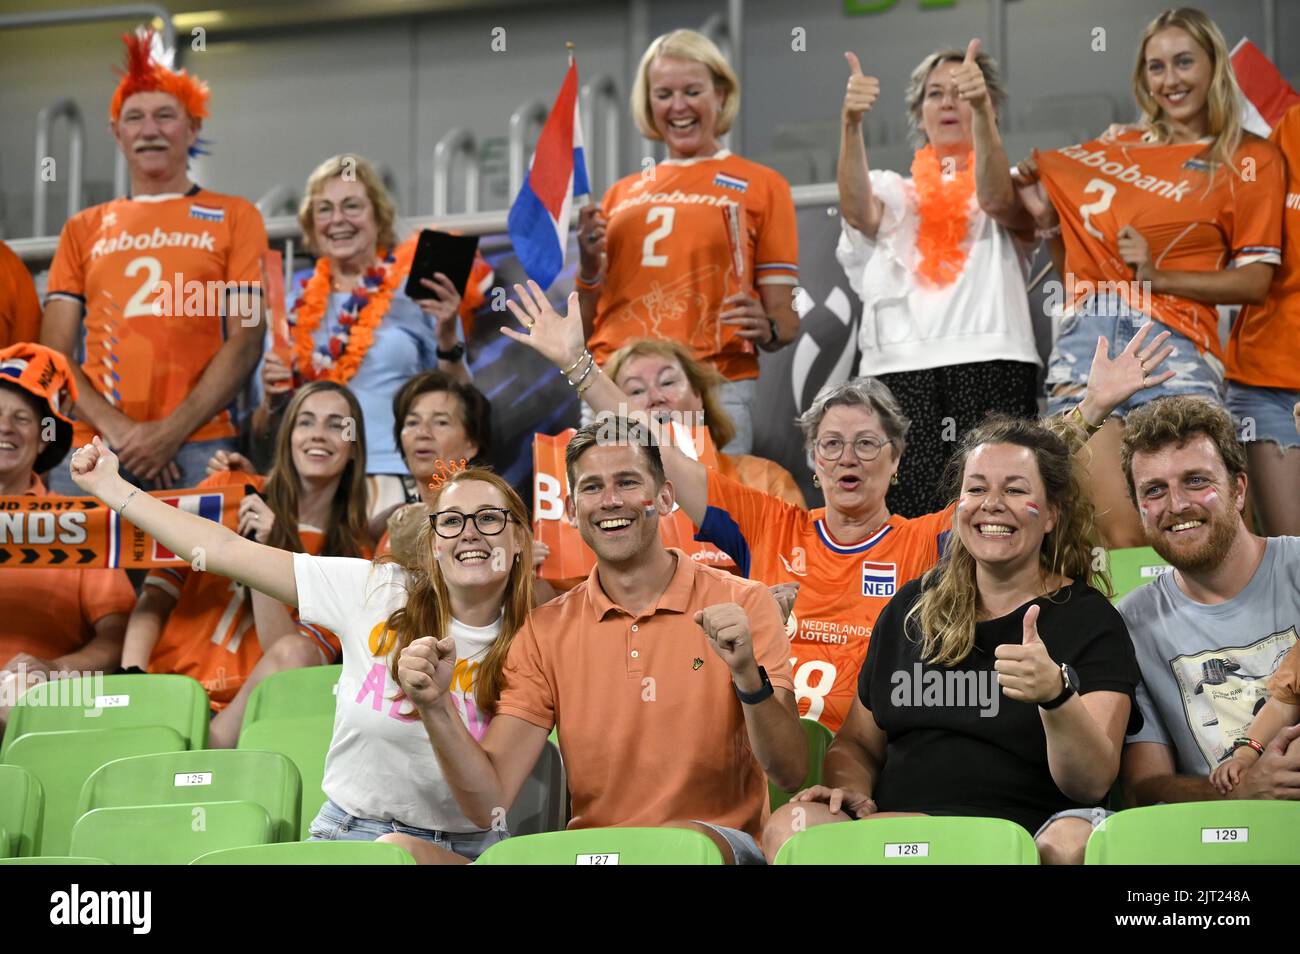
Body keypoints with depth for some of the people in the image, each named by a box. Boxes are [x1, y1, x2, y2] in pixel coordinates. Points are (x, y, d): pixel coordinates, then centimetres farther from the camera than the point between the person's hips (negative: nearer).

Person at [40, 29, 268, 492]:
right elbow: (54, 353, 10)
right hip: (90, 446, 2)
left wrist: (171, 432, -10)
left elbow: (244, 341, 1)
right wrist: (113, 427, -7)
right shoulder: (83, 229, 18)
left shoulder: (234, 217, 10)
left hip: (197, 449, -2)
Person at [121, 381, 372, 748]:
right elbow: (157, 594, 4)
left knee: (294, 652, -32)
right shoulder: (226, 490, 8)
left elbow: (291, 657, -7)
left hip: (250, 711, 1)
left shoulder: (352, 555, 7)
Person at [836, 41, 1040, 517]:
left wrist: (982, 113, -25)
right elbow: (860, 212, -3)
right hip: (901, 371, 1)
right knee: (912, 519, -14)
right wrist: (850, 124, -21)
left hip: (993, 370, -1)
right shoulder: (895, 190, 22)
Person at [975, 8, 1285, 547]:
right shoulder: (1110, 151, 21)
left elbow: (1255, 281, 4)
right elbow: (1000, 202, 20)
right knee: (1120, 535, -13)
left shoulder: (1251, 161, 12)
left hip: (1174, 341, -2)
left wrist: (1159, 275, -8)